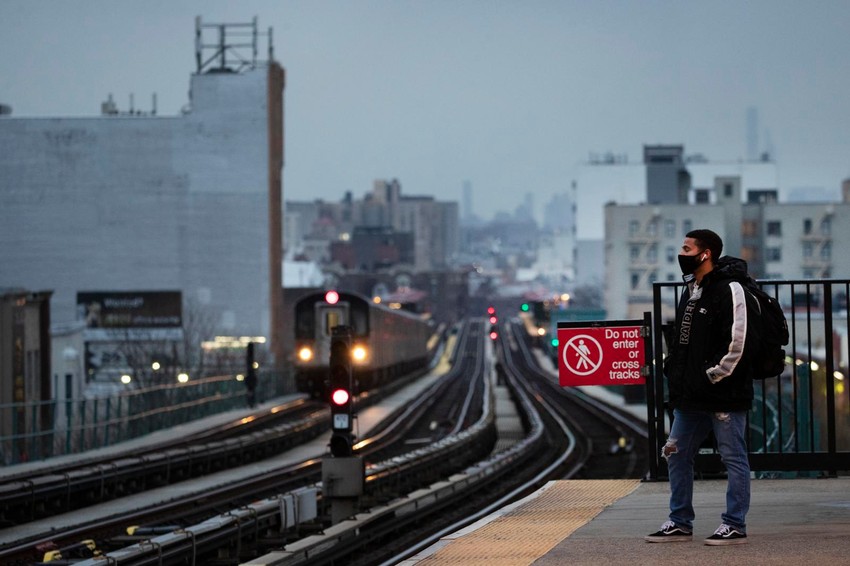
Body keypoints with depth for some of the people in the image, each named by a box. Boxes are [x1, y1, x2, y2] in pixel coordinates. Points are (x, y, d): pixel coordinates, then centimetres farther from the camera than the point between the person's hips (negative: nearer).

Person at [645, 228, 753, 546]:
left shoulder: (729, 289, -13)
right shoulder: (691, 290, 16)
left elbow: (736, 342, -20)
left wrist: (714, 376, -16)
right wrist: (673, 369, 14)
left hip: (724, 395, -10)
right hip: (691, 397, 10)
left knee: (734, 458, 0)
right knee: (676, 456, 12)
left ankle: (735, 526, 5)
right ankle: (680, 523, 20)